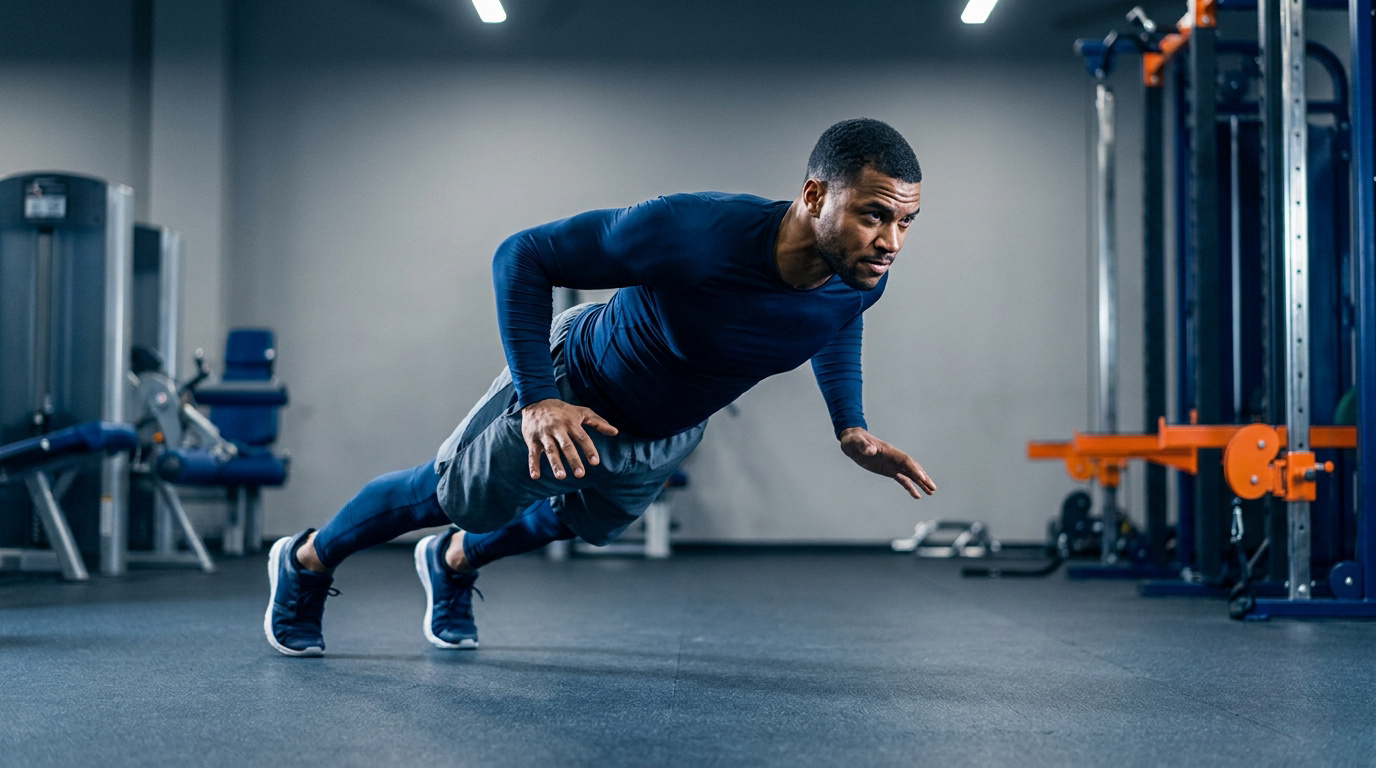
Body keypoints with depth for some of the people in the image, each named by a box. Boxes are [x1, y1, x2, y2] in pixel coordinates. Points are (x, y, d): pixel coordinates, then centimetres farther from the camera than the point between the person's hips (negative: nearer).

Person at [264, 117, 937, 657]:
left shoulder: (862, 277, -26)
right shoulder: (690, 234, -44)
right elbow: (522, 256, -32)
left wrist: (852, 430, -8)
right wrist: (536, 399, -36)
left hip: (670, 436, 6)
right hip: (575, 390, -6)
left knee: (580, 523, 31)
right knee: (450, 495, 15)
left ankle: (452, 564, 61)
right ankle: (305, 561, 44)